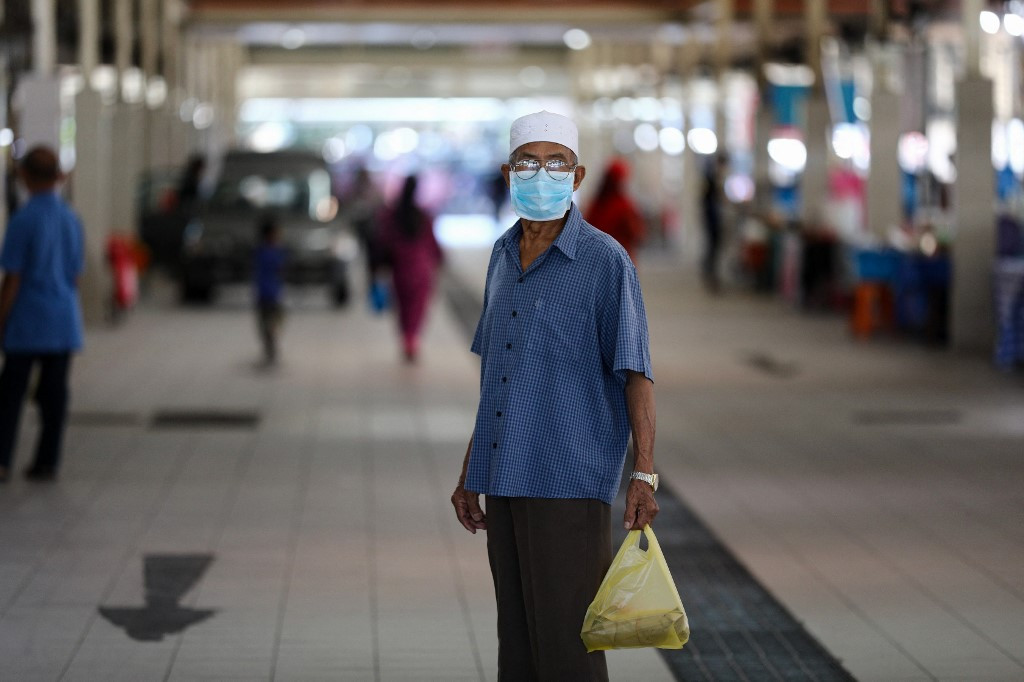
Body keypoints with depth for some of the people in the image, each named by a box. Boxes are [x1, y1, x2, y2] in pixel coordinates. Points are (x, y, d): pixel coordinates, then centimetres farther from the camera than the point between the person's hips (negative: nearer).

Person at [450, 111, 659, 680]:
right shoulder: (504, 256, 13)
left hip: (570, 483, -7)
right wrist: (471, 473, 19)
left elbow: (637, 375, -10)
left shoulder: (605, 260, -8)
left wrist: (644, 476, -19)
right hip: (507, 480, 7)